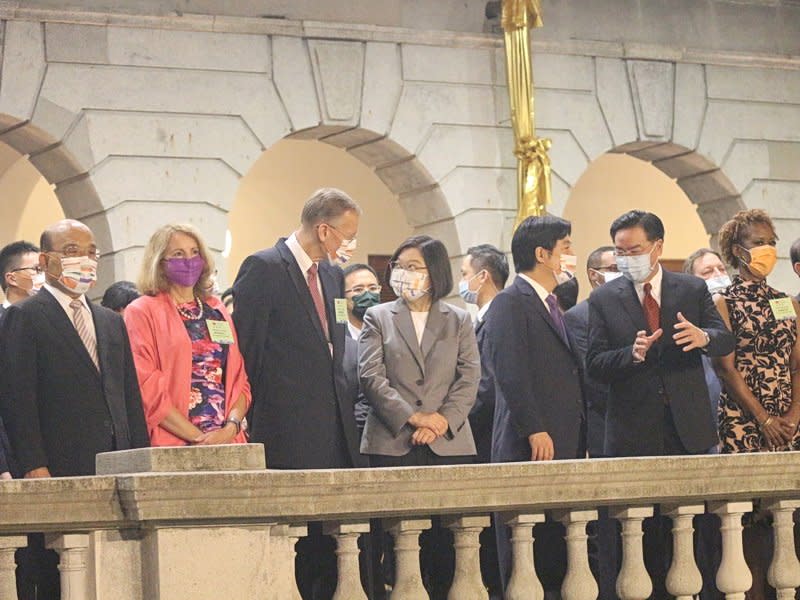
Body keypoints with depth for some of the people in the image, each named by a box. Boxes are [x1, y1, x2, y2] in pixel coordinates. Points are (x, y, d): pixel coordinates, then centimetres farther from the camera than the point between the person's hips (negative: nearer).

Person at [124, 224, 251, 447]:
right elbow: (147, 388, -7)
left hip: (229, 440, 4)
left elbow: (239, 379, 13)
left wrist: (231, 427, -6)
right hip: (173, 445, -4)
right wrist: (197, 437, -13)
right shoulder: (142, 312, 3)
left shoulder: (218, 310, 18)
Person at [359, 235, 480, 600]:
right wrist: (412, 417, -11)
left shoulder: (459, 321, 14)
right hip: (392, 444, -1)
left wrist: (443, 421, -10)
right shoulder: (378, 318, 11)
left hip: (449, 444, 1)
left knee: (445, 538, -3)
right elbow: (371, 377, 0)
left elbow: (469, 378, 5)